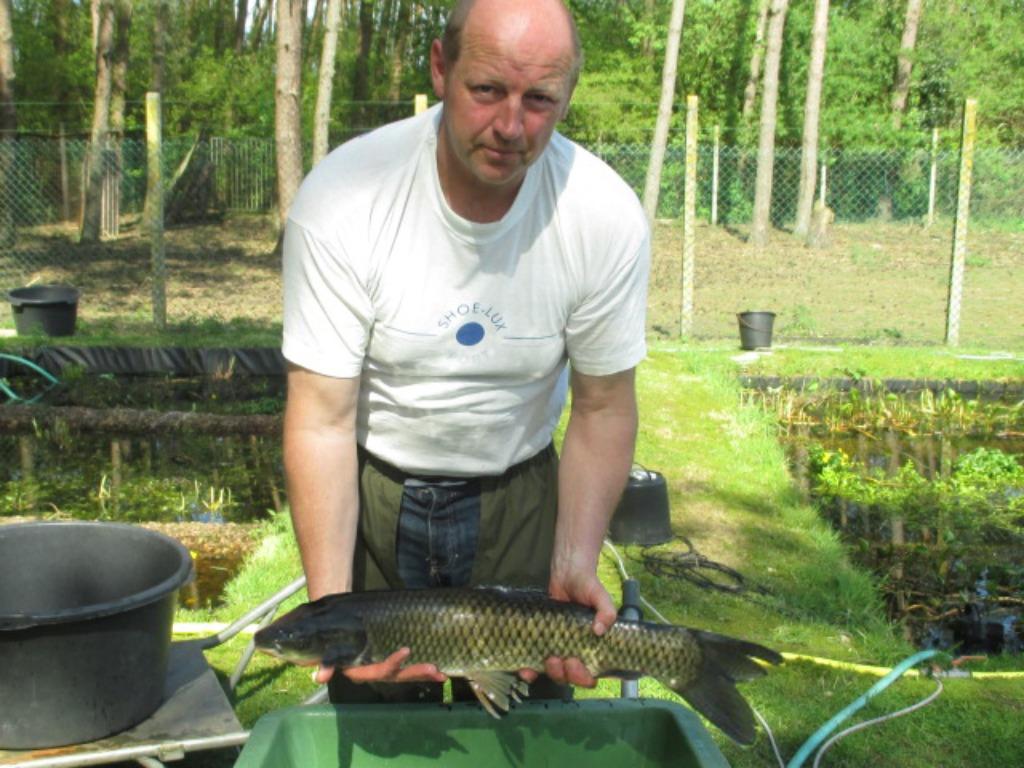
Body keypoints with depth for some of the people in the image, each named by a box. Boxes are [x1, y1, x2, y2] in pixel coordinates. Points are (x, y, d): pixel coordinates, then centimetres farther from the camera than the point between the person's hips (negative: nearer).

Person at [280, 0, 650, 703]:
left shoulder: (607, 216, -18)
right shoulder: (343, 198, -23)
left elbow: (602, 408, -8)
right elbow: (323, 419, -21)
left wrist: (575, 564, -20)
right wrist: (331, 610, -28)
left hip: (517, 493, 1)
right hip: (371, 491, -1)